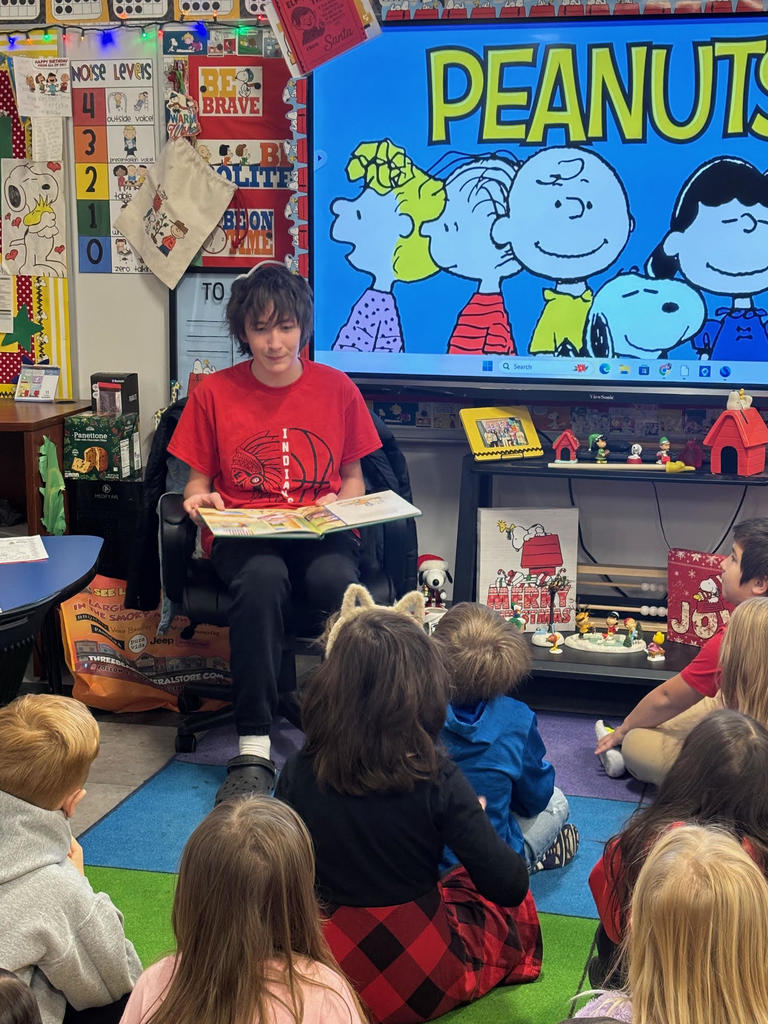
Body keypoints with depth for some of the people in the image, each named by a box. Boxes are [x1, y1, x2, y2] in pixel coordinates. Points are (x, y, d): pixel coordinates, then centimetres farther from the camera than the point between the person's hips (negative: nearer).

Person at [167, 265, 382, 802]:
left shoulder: (337, 388, 10)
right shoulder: (214, 392, 8)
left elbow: (354, 477, 16)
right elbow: (197, 478, 13)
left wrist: (338, 504, -6)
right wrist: (199, 497, -10)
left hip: (321, 533, 1)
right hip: (243, 533, 0)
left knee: (337, 581, -37)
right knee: (262, 579, -38)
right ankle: (254, 747, -36)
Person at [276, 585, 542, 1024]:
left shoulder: (299, 774, -14)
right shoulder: (438, 781, -21)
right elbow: (508, 885, -17)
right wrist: (478, 820, 2)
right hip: (424, 987, -4)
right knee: (516, 906, 23)